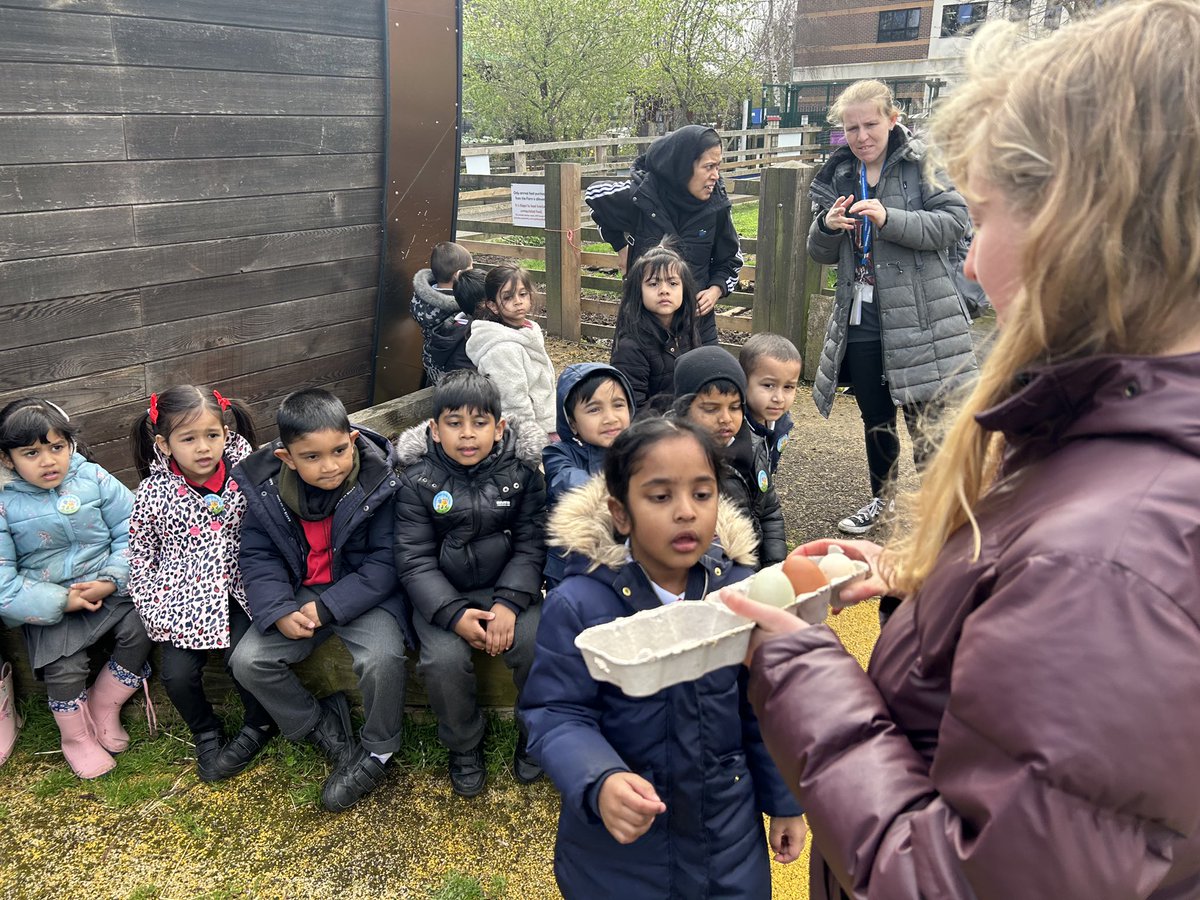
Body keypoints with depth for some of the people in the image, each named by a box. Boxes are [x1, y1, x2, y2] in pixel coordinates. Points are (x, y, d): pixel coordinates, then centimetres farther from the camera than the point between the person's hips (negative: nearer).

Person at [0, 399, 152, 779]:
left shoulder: (93, 478, -4)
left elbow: (130, 532, -3)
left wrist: (112, 581, -16)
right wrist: (61, 601, -17)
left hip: (107, 590, 2)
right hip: (49, 608, -1)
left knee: (139, 630, -20)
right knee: (64, 669, -20)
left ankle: (104, 707, 8)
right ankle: (76, 737, 12)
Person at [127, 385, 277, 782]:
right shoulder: (153, 494, -7)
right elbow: (139, 555, 3)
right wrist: (155, 608, -2)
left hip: (237, 588, -1)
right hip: (182, 597, 1)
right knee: (177, 674, -11)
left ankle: (259, 726, 12)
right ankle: (207, 734, 21)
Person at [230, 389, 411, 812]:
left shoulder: (379, 483, -19)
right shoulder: (265, 487, -8)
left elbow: (385, 562, -17)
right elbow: (257, 556, -1)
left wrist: (328, 608, -22)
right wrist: (279, 611, -18)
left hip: (364, 593, -4)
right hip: (300, 593, 4)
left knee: (382, 658, -29)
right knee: (248, 662, -12)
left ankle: (377, 751, -1)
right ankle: (325, 729, 10)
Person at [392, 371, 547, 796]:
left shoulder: (522, 471, -3)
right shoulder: (418, 480, -6)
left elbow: (531, 546, -4)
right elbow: (415, 561, -8)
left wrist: (509, 603, -20)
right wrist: (454, 614, -22)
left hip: (509, 588, 1)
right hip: (442, 595, -1)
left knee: (540, 646, -23)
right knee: (444, 659, -26)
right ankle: (464, 745, 5)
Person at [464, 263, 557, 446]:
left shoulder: (530, 330, 6)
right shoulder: (504, 349, -21)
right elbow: (517, 409, -21)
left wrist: (553, 429, 13)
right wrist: (540, 448, -18)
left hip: (547, 429, 8)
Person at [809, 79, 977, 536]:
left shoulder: (922, 162, -4)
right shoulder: (838, 176, 10)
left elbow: (953, 220, -13)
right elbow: (822, 254, 13)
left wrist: (889, 219, -24)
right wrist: (828, 227, -10)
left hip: (919, 318, -5)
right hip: (860, 321, 5)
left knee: (926, 422, -1)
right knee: (876, 421, 18)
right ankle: (881, 499, 37)